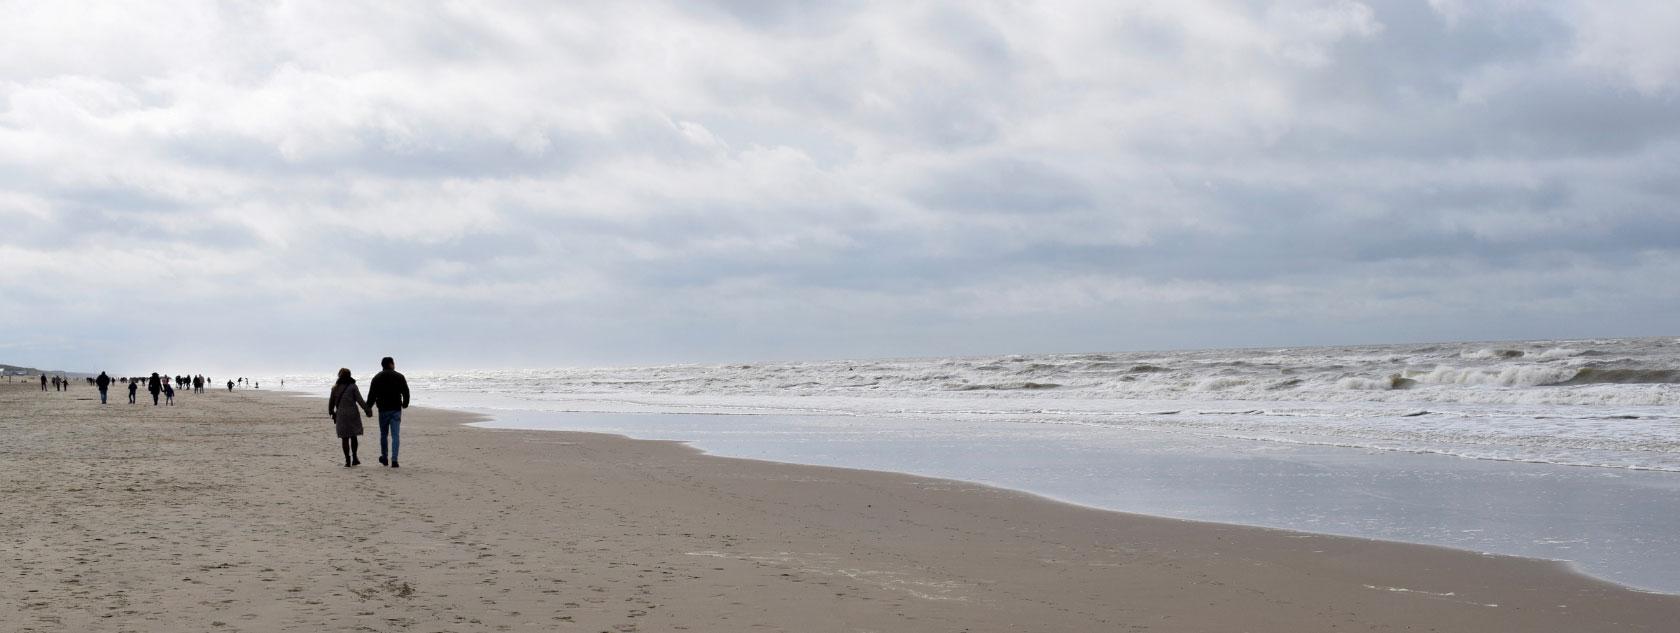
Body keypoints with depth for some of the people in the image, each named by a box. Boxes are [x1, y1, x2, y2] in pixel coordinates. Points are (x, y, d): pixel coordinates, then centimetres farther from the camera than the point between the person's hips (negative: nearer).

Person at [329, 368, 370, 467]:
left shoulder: (335, 388, 3)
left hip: (341, 415, 1)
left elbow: (331, 402, 10)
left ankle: (348, 460, 1)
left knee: (344, 438, 3)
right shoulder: (352, 387, -4)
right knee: (353, 437, 12)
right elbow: (360, 400, -7)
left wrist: (331, 412, 24)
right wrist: (367, 409, 1)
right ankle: (354, 458, 12)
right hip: (353, 414, -1)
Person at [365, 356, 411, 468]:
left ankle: (384, 458, 25)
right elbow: (406, 392, 3)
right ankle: (394, 460, -12)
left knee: (383, 434, 16)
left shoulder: (376, 378, 2)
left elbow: (372, 395, 0)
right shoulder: (399, 377, 0)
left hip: (383, 410, 1)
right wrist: (405, 404, 20)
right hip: (396, 410, -1)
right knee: (395, 435, -3)